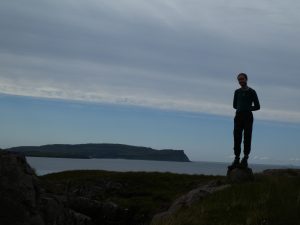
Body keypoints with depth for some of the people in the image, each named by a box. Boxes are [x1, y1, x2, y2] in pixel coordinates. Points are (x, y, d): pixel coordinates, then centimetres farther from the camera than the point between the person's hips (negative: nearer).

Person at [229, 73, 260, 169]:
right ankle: (236, 160, -3)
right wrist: (243, 108, 9)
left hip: (248, 117, -3)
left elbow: (257, 106, 8)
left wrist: (247, 108, 1)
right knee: (237, 138, -4)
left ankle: (245, 159, -2)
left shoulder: (252, 92, 7)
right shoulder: (237, 92, 17)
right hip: (238, 116, 3)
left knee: (247, 138, -5)